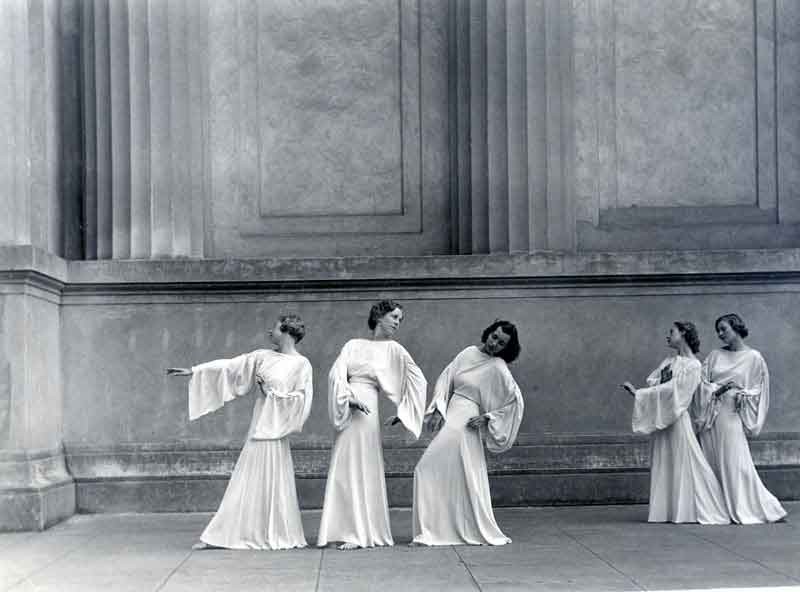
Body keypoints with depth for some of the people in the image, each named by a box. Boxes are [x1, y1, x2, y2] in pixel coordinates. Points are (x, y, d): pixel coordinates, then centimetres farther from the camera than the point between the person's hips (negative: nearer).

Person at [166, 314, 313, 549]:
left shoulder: (301, 364, -5)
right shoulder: (262, 357, 10)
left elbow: (302, 400, -11)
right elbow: (229, 367, 12)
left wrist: (271, 391, -10)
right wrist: (193, 371, 11)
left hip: (274, 430, -5)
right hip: (257, 427, 5)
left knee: (273, 484, -1)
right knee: (245, 482, 7)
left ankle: (279, 537, 9)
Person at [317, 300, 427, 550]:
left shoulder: (394, 349, 6)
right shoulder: (353, 345, 12)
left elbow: (418, 382, 3)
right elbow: (336, 374, 0)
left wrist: (402, 412, 1)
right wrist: (350, 396, -16)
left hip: (366, 411, -3)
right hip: (346, 411, 3)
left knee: (360, 469, -4)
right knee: (345, 470, 5)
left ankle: (359, 533, 2)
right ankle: (354, 530, 13)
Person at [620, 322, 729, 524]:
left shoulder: (693, 365, -8)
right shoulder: (669, 361, 15)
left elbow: (672, 390, -15)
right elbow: (652, 382, 10)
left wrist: (639, 393, -15)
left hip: (677, 418, -7)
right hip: (659, 418, 7)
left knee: (684, 463, -4)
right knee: (662, 464, 8)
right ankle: (667, 510, 13)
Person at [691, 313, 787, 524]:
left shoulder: (754, 358, 1)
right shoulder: (715, 355, 11)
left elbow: (759, 390, 3)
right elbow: (702, 383, 6)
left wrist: (741, 394, -13)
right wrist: (717, 390, -12)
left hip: (732, 416, -4)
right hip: (711, 417, 4)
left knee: (734, 463, -8)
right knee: (712, 464, 4)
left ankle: (743, 510, 1)